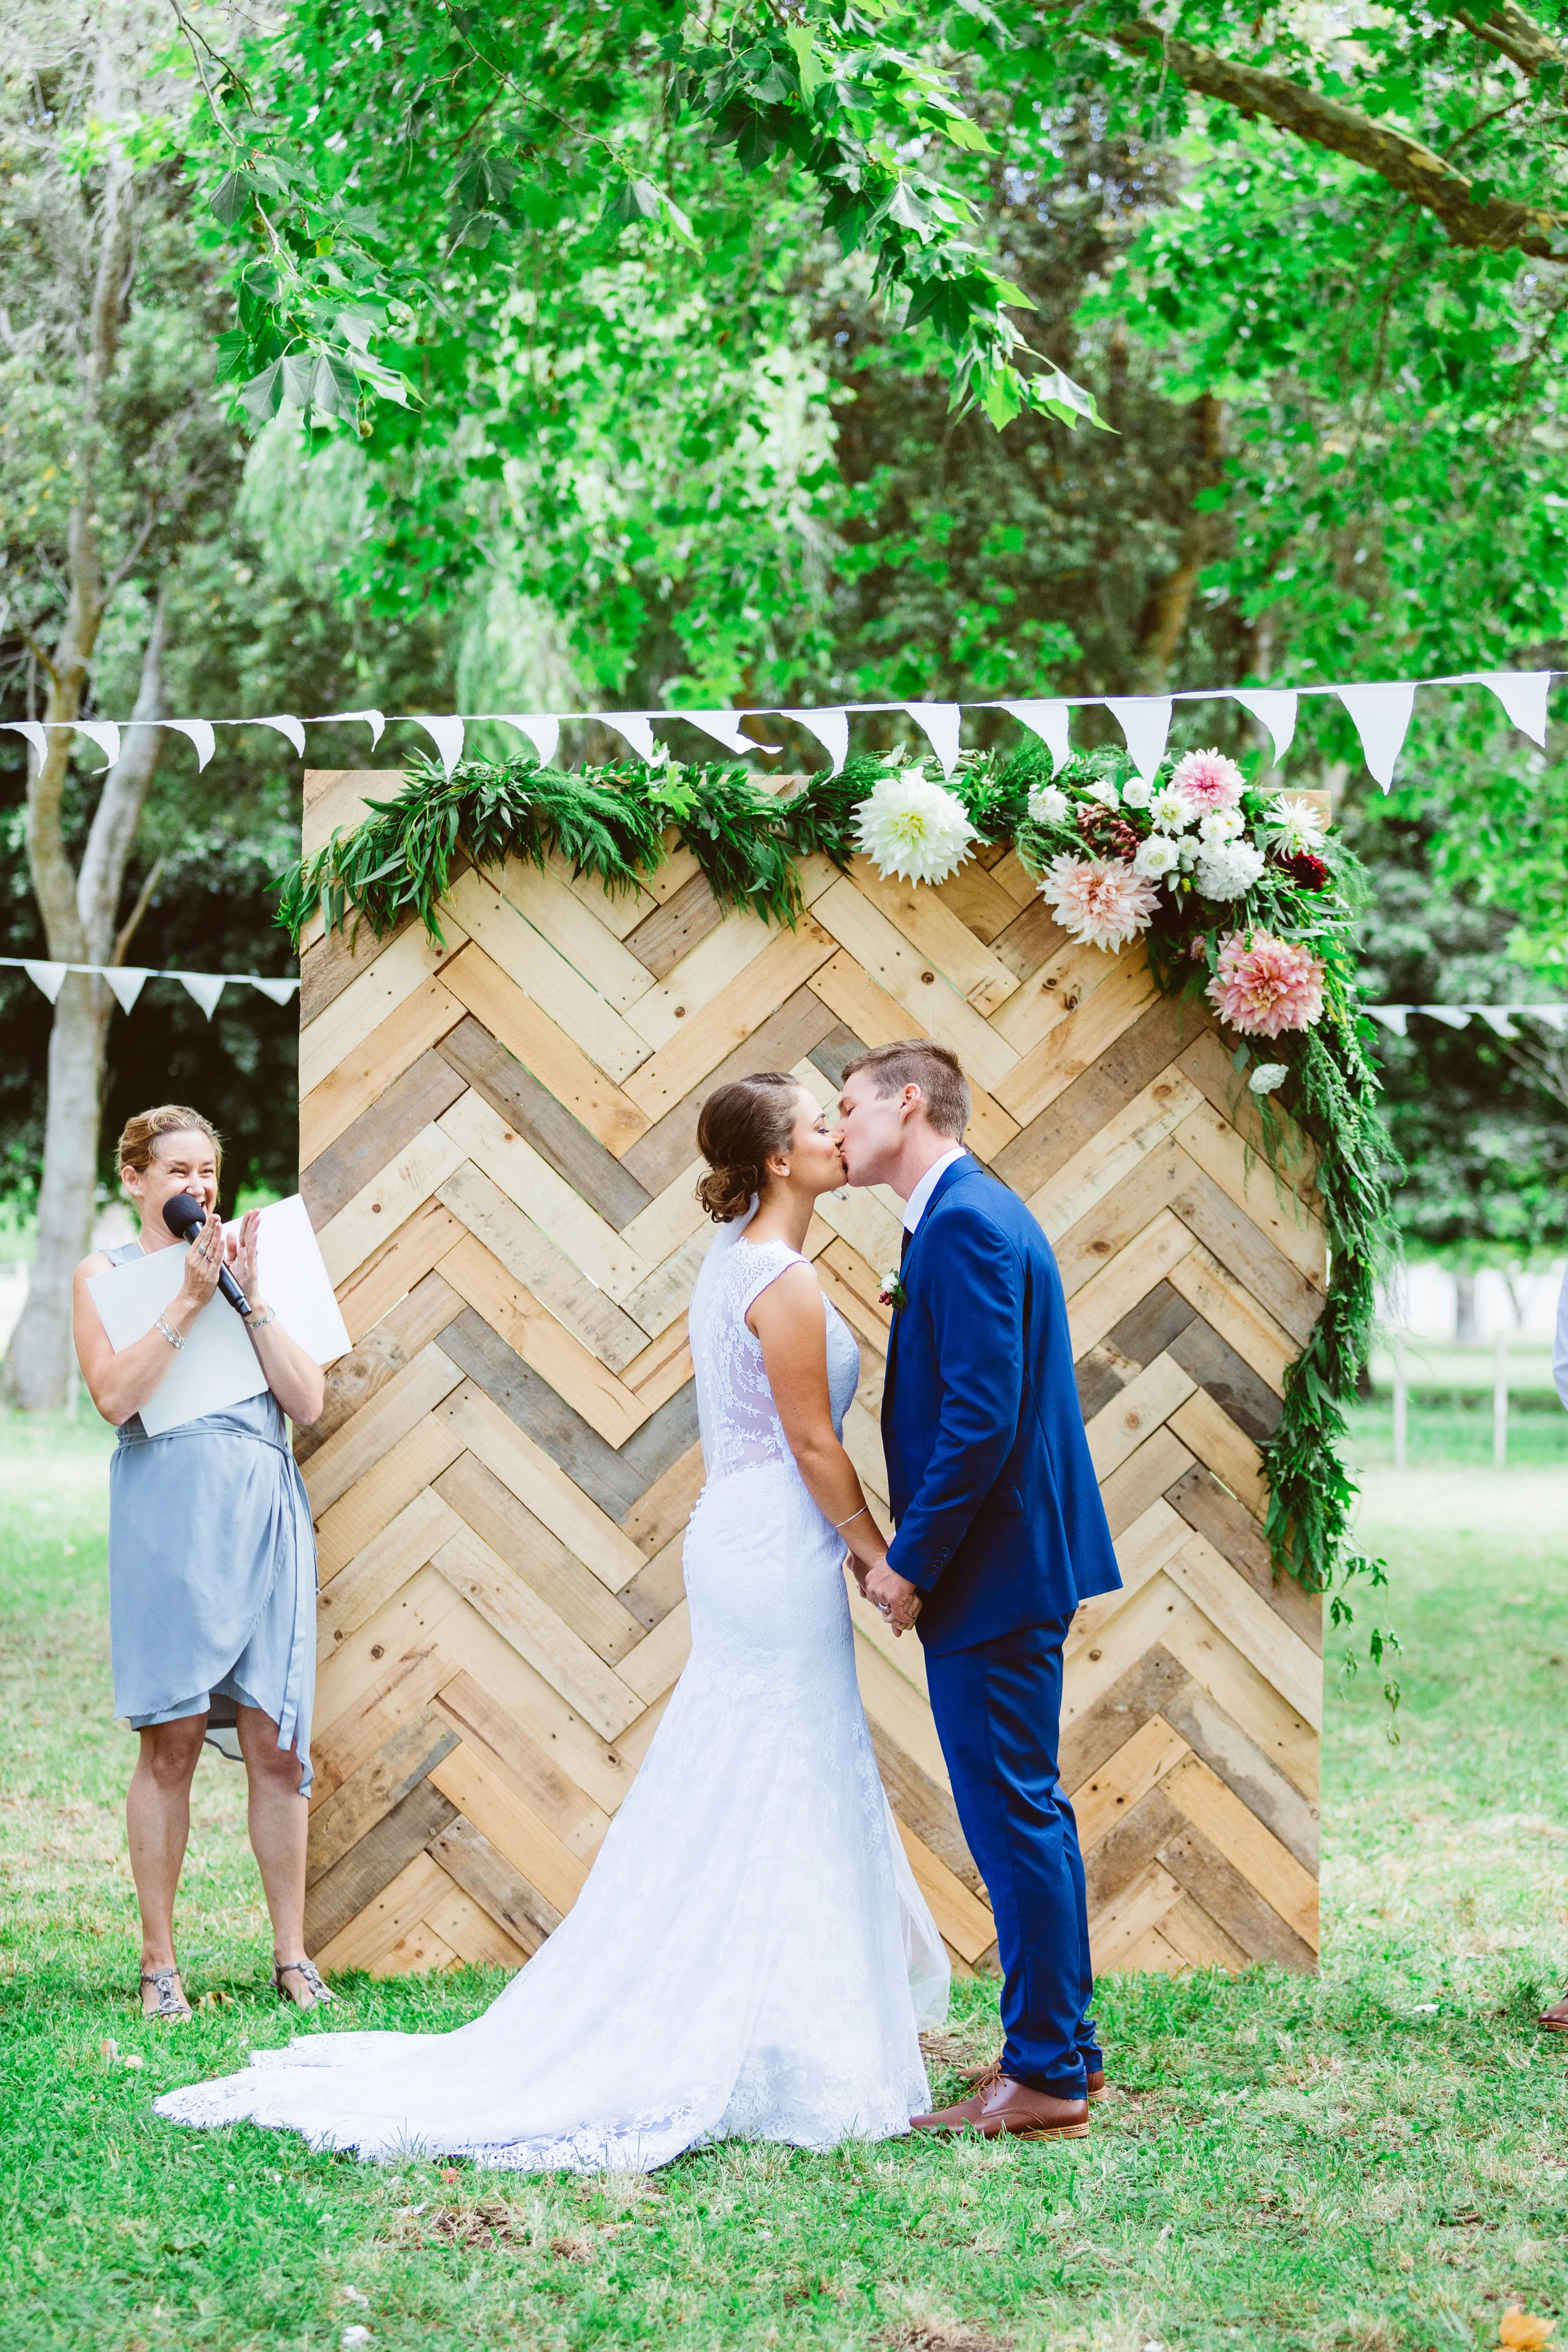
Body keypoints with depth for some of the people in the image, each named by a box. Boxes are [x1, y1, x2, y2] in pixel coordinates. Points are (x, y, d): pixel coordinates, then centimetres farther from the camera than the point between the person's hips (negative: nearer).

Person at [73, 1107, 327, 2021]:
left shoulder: (249, 1259, 15)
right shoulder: (106, 1273, 7)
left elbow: (309, 1402, 5)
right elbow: (116, 1396, -10)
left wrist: (251, 1297, -5)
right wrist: (190, 1301, -13)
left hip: (265, 1510, 3)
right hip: (167, 1511, -3)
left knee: (277, 1742, 2)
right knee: (172, 1741, -2)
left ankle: (292, 1953, 10)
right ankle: (160, 1961, 7)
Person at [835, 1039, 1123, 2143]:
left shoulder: (965, 1223, -17)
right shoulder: (972, 1213, 15)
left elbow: (981, 1417, -24)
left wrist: (910, 1562, -18)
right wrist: (915, 1552, 15)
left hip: (992, 1569, -11)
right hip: (1012, 1564, 11)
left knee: (1015, 1817, -4)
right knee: (1028, 1813, 16)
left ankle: (1044, 2074, 3)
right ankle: (1063, 2046, 25)